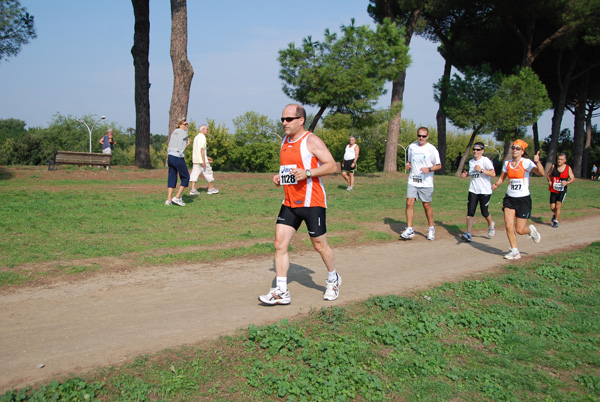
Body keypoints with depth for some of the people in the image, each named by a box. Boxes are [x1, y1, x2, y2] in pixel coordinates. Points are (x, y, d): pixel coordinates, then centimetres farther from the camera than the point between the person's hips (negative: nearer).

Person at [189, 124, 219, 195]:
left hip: (195, 159, 9)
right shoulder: (202, 137, -12)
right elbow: (202, 149, -19)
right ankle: (210, 189, 10)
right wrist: (204, 161, -21)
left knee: (195, 173, 3)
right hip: (201, 160, -9)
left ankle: (193, 190, -3)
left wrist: (206, 157, 27)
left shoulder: (196, 137, 18)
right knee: (208, 173, 3)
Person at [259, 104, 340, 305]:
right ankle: (281, 292, 2)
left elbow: (332, 166, -12)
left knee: (320, 245, 5)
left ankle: (333, 279, 31)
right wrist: (279, 176, 7)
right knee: (280, 244, -3)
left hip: (312, 202, -7)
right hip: (289, 203, 7)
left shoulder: (312, 141, -10)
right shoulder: (284, 142, 13)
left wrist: (307, 173, -23)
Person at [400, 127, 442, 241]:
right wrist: (408, 165, 0)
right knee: (409, 203, -9)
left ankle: (431, 229, 23)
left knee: (427, 205, 4)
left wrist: (429, 169, -19)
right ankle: (409, 229, -3)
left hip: (426, 183, -3)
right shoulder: (412, 146, 9)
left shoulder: (431, 149, -4)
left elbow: (439, 165, -1)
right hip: (412, 181, 3)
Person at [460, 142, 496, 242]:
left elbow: (493, 174, -18)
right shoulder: (471, 162, 12)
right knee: (470, 212, -6)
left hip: (485, 191, -5)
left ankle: (491, 225, 38)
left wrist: (481, 170, -27)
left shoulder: (486, 160, -9)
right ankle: (468, 234, -8)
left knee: (484, 212, 5)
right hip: (473, 191, 5)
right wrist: (466, 174, 10)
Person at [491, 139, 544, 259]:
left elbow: (541, 173, -25)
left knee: (520, 230, -2)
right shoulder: (507, 163, 4)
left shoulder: (526, 162, -11)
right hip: (509, 198, 4)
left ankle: (531, 230, 33)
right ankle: (514, 251, 8)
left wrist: (537, 162, -43)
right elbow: (502, 177, 18)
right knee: (508, 225, -7)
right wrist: (496, 184, -2)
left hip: (523, 199, -4)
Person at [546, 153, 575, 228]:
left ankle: (556, 221, -1)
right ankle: (554, 214, 36)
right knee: (552, 207, 2)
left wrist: (567, 182, -23)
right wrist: (549, 181, -8)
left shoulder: (568, 168, -3)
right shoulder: (553, 166, 1)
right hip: (553, 190, 2)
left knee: (558, 206, -14)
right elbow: (548, 175, 13)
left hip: (562, 191, -2)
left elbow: (573, 178, -2)